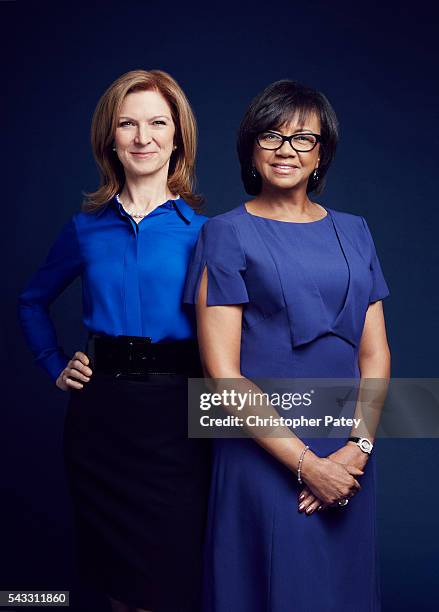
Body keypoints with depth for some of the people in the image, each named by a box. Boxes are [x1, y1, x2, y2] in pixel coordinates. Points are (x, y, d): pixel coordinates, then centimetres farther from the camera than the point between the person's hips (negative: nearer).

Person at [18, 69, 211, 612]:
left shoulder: (203, 228, -1)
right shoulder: (87, 227, 7)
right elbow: (33, 301, 21)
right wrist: (55, 365, 11)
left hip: (175, 412, -2)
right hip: (99, 414, 3)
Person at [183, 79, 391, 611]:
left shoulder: (353, 232, 9)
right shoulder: (226, 234, -5)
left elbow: (375, 351, 6)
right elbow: (223, 374, -11)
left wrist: (358, 447, -9)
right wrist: (307, 464, -14)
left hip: (348, 457, 5)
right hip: (264, 456, -4)